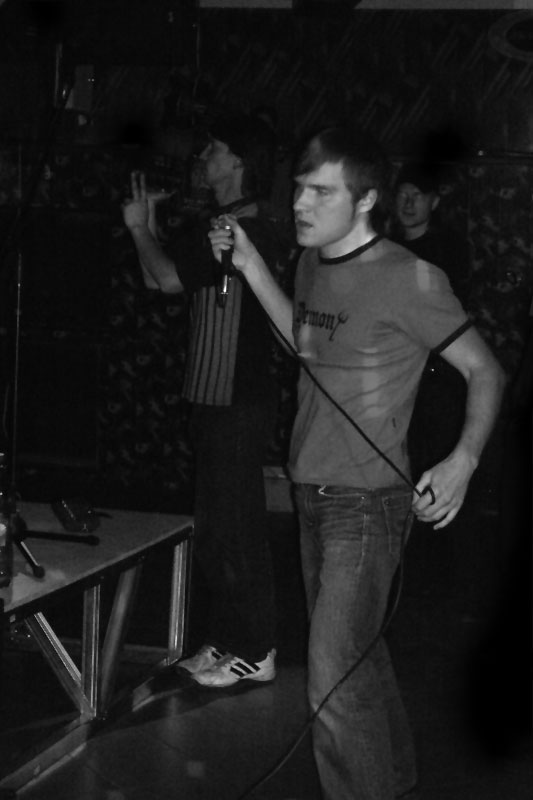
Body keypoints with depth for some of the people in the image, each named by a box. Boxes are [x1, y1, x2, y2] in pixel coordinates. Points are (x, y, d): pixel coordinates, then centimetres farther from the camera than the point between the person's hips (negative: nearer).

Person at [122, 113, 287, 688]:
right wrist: (146, 226, 13)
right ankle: (227, 640, 25)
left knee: (233, 526, -3)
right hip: (213, 397, 10)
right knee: (217, 526, 15)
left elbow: (168, 278, -21)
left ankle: (254, 652, 6)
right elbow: (157, 278, 19)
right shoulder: (217, 227, 14)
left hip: (239, 401, -10)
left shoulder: (251, 232, -17)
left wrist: (140, 229, -5)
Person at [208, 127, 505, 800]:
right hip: (312, 492, 8)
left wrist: (463, 459, -26)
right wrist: (252, 269, 14)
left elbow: (484, 370, -11)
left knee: (335, 681, -13)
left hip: (368, 500, -8)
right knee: (358, 656, 21)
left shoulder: (408, 280, -17)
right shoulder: (312, 266, 5)